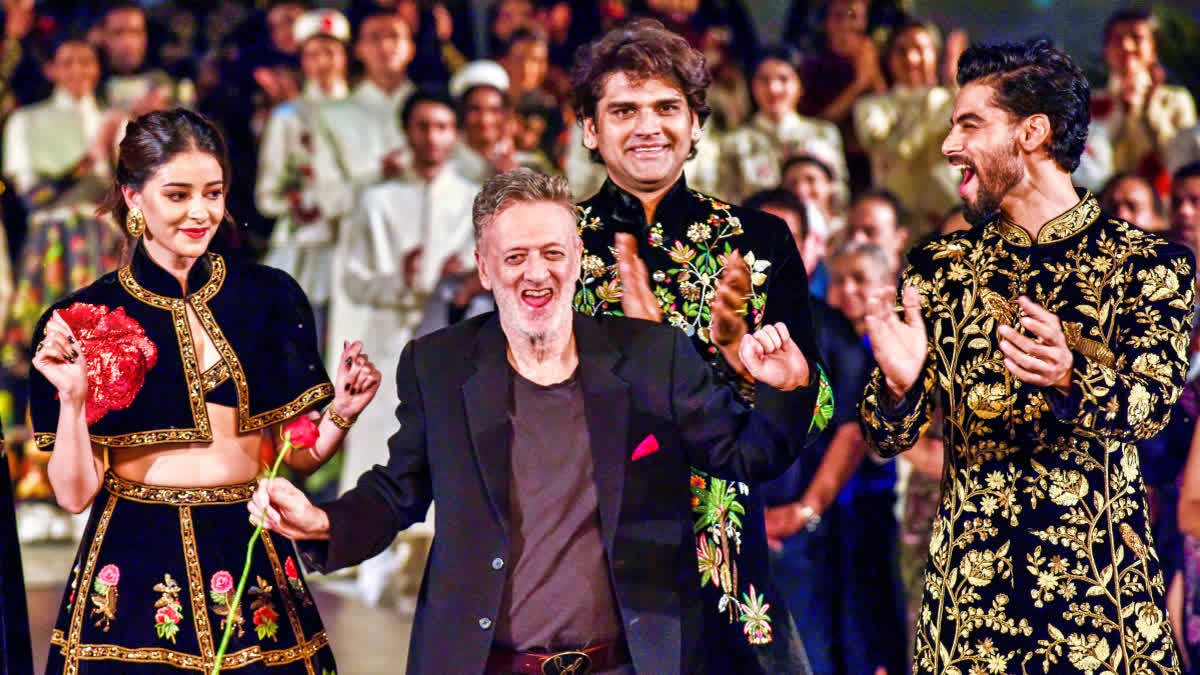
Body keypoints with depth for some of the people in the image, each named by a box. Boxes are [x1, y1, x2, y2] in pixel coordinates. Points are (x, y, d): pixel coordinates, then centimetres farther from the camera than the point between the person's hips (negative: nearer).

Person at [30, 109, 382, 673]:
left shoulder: (270, 297, 5)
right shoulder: (83, 319, -3)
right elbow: (75, 493, -4)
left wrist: (342, 411, -8)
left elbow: (294, 456, 10)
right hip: (138, 575, -2)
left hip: (254, 563, 2)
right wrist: (72, 397, -17)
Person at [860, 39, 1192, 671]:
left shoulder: (1150, 262, 0)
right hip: (971, 584, 2)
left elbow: (1151, 401, -14)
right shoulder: (939, 267, 9)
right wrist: (898, 386, -19)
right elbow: (887, 438, 4)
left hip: (1103, 579, -2)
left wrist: (1067, 381, -35)